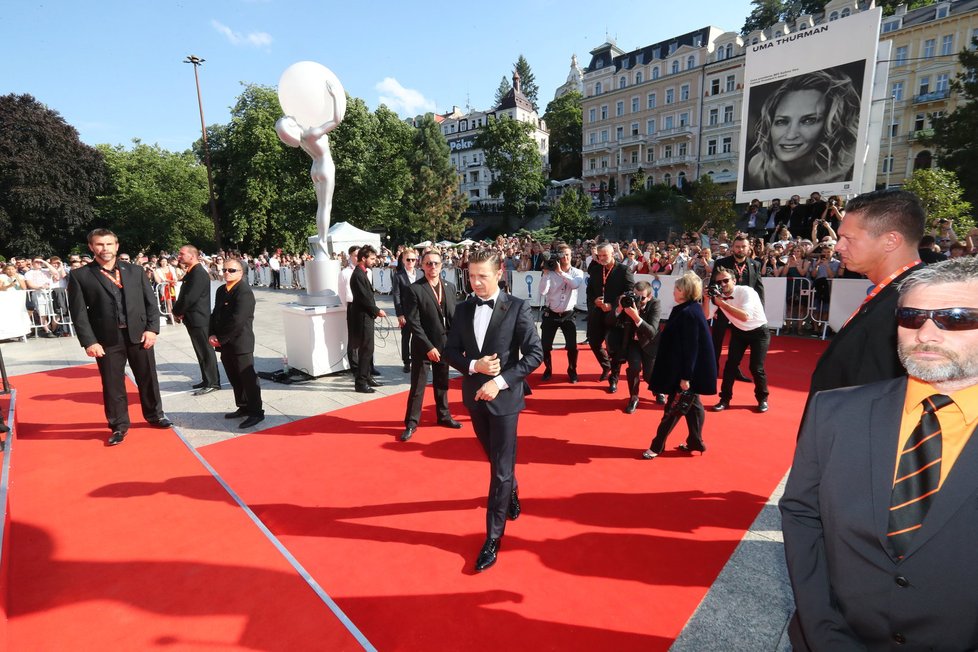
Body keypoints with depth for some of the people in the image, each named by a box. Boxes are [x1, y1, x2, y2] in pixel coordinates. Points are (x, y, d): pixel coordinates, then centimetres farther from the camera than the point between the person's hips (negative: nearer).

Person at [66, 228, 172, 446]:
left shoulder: (135, 270, 6)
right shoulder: (80, 276, 0)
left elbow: (151, 302, 6)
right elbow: (78, 313, -3)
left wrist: (152, 328, -5)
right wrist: (89, 342, -10)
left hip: (139, 335, 2)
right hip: (107, 339, -1)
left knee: (148, 378, 11)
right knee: (112, 385, 7)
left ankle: (154, 415, 30)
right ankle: (119, 425, 23)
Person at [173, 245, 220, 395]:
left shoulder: (199, 273, -17)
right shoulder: (191, 272, 14)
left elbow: (190, 297, -22)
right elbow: (183, 295, 16)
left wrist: (177, 312, -8)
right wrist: (177, 311, 2)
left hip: (199, 319, -10)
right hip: (193, 319, 10)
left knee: (206, 351, -3)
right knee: (201, 352, 15)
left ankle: (213, 383, 4)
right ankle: (207, 379, 25)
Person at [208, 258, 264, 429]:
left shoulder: (244, 292, -14)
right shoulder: (221, 290, 15)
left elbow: (237, 320, -21)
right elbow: (215, 314, 15)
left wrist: (220, 338, -14)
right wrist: (212, 335, 0)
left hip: (241, 343, -8)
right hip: (225, 344, 9)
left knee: (248, 378, -3)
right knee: (234, 379, 16)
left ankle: (256, 412, 5)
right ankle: (244, 407, 29)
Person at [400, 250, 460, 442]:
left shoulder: (450, 287, 5)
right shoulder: (413, 289, -12)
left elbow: (454, 317, 8)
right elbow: (413, 322, -15)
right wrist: (428, 346, -19)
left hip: (445, 344, 5)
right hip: (422, 346, -5)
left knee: (442, 383, 19)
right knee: (417, 386, 4)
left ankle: (444, 416, 36)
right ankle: (411, 423, 19)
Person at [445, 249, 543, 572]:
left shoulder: (517, 308, -11)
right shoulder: (463, 309, 1)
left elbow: (535, 353, -13)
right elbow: (451, 351, 5)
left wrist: (501, 381, -21)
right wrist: (474, 366, -15)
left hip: (504, 397, -4)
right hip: (475, 395, 5)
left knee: (501, 468, 2)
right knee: (495, 458, 23)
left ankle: (493, 538, 15)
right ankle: (511, 493, 52)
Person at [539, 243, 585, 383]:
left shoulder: (577, 272, -1)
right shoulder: (551, 272, -5)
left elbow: (576, 284, -24)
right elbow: (542, 291, -16)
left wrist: (561, 272, -23)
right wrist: (546, 273, -18)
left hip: (567, 315, 0)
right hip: (550, 314, 0)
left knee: (572, 346, -2)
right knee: (545, 345, 3)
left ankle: (572, 371, 21)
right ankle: (548, 370, 27)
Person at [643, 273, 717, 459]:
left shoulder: (688, 313, -21)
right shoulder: (689, 310, 9)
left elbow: (690, 348, -24)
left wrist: (685, 376, -23)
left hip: (688, 371, -10)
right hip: (688, 370, 10)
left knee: (673, 409, 0)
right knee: (692, 405, 17)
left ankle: (657, 446, 10)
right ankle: (695, 442, 28)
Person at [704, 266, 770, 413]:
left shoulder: (746, 291, -26)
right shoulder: (718, 295, -11)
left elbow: (744, 317, -37)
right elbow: (706, 316, -14)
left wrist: (723, 303, -37)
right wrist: (706, 299, -27)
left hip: (759, 332, -4)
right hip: (739, 331, 4)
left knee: (756, 367, -9)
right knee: (731, 364, -4)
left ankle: (762, 399, 15)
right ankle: (725, 399, 9)